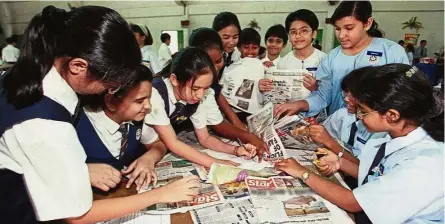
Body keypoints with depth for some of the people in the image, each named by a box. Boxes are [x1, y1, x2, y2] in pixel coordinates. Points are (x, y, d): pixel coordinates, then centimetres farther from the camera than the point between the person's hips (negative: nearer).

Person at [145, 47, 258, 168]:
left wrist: (236, 150, -17)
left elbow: (204, 138, -2)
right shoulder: (155, 93, -29)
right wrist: (215, 163, -30)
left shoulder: (202, 95, -13)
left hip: (171, 152, 5)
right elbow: (172, 143, -25)